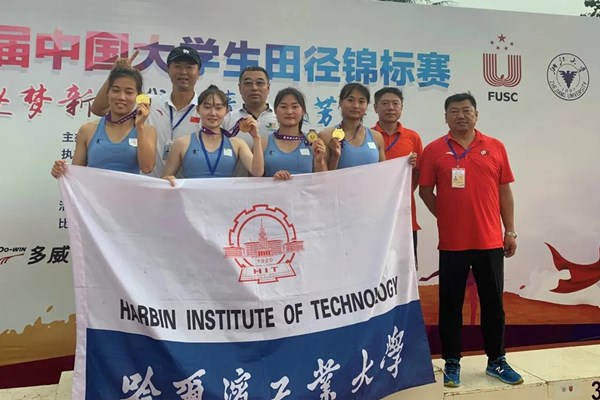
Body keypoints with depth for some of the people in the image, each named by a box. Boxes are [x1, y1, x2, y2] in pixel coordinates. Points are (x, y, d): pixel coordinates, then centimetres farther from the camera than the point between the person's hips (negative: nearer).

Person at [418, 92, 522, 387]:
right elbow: (425, 191, 1)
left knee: (493, 302, 12)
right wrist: (448, 218, -1)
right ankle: (452, 363, 21)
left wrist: (510, 231, 7)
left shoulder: (495, 147, 6)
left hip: (490, 241, 2)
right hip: (452, 242, -2)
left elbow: (504, 191, 8)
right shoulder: (434, 150, -1)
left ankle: (496, 361, 28)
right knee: (451, 304, 7)